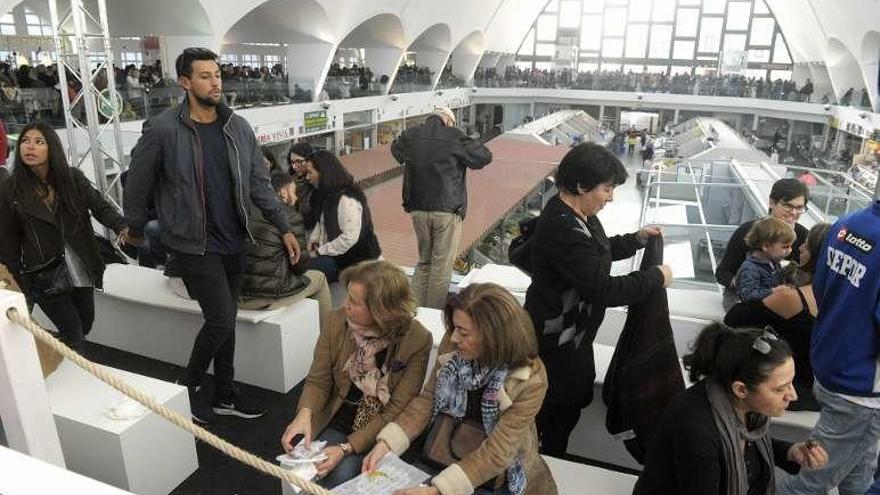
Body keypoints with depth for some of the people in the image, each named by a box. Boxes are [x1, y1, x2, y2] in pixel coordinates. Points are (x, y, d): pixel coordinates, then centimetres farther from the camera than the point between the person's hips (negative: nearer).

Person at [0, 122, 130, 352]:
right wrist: (19, 286, -2)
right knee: (74, 335, 3)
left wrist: (122, 227, -31)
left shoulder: (73, 178, -4)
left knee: (86, 323, 19)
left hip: (81, 270, 3)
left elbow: (100, 206, -9)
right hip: (45, 278, -3)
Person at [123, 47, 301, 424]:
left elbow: (259, 183, 7)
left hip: (234, 242, 5)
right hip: (194, 245, -5)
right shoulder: (162, 129, -13)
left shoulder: (238, 127, 3)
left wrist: (283, 227, 3)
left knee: (225, 320, 14)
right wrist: (135, 229, 8)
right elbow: (138, 184, -2)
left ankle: (224, 394, 31)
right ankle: (189, 386, 22)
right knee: (221, 320, -6)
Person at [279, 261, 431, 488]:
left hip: (382, 429, -2)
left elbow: (396, 411, -16)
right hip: (338, 420, 3)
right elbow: (318, 381, -1)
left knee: (342, 473, -24)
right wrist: (305, 413, -22)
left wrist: (347, 448, -23)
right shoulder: (335, 322, -12)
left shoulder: (417, 341, -21)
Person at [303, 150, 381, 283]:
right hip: (330, 254, 8)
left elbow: (350, 237, -25)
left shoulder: (347, 199, -20)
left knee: (310, 268, -25)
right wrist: (313, 239, 3)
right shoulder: (325, 194, 11)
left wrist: (320, 252, -16)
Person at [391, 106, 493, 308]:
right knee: (442, 268, 3)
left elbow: (395, 149, 28)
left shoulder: (410, 136, 7)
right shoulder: (454, 137, -7)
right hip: (447, 210, -5)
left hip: (418, 209, 5)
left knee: (423, 262, 18)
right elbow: (485, 156, 0)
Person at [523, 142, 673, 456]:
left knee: (570, 403, 25)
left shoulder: (578, 213, 0)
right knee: (561, 411, 10)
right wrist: (657, 277, -16)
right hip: (557, 342, -10)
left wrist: (637, 239, 8)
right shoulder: (562, 228, -31)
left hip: (573, 333, 10)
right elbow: (605, 289, -30)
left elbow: (597, 252, 20)